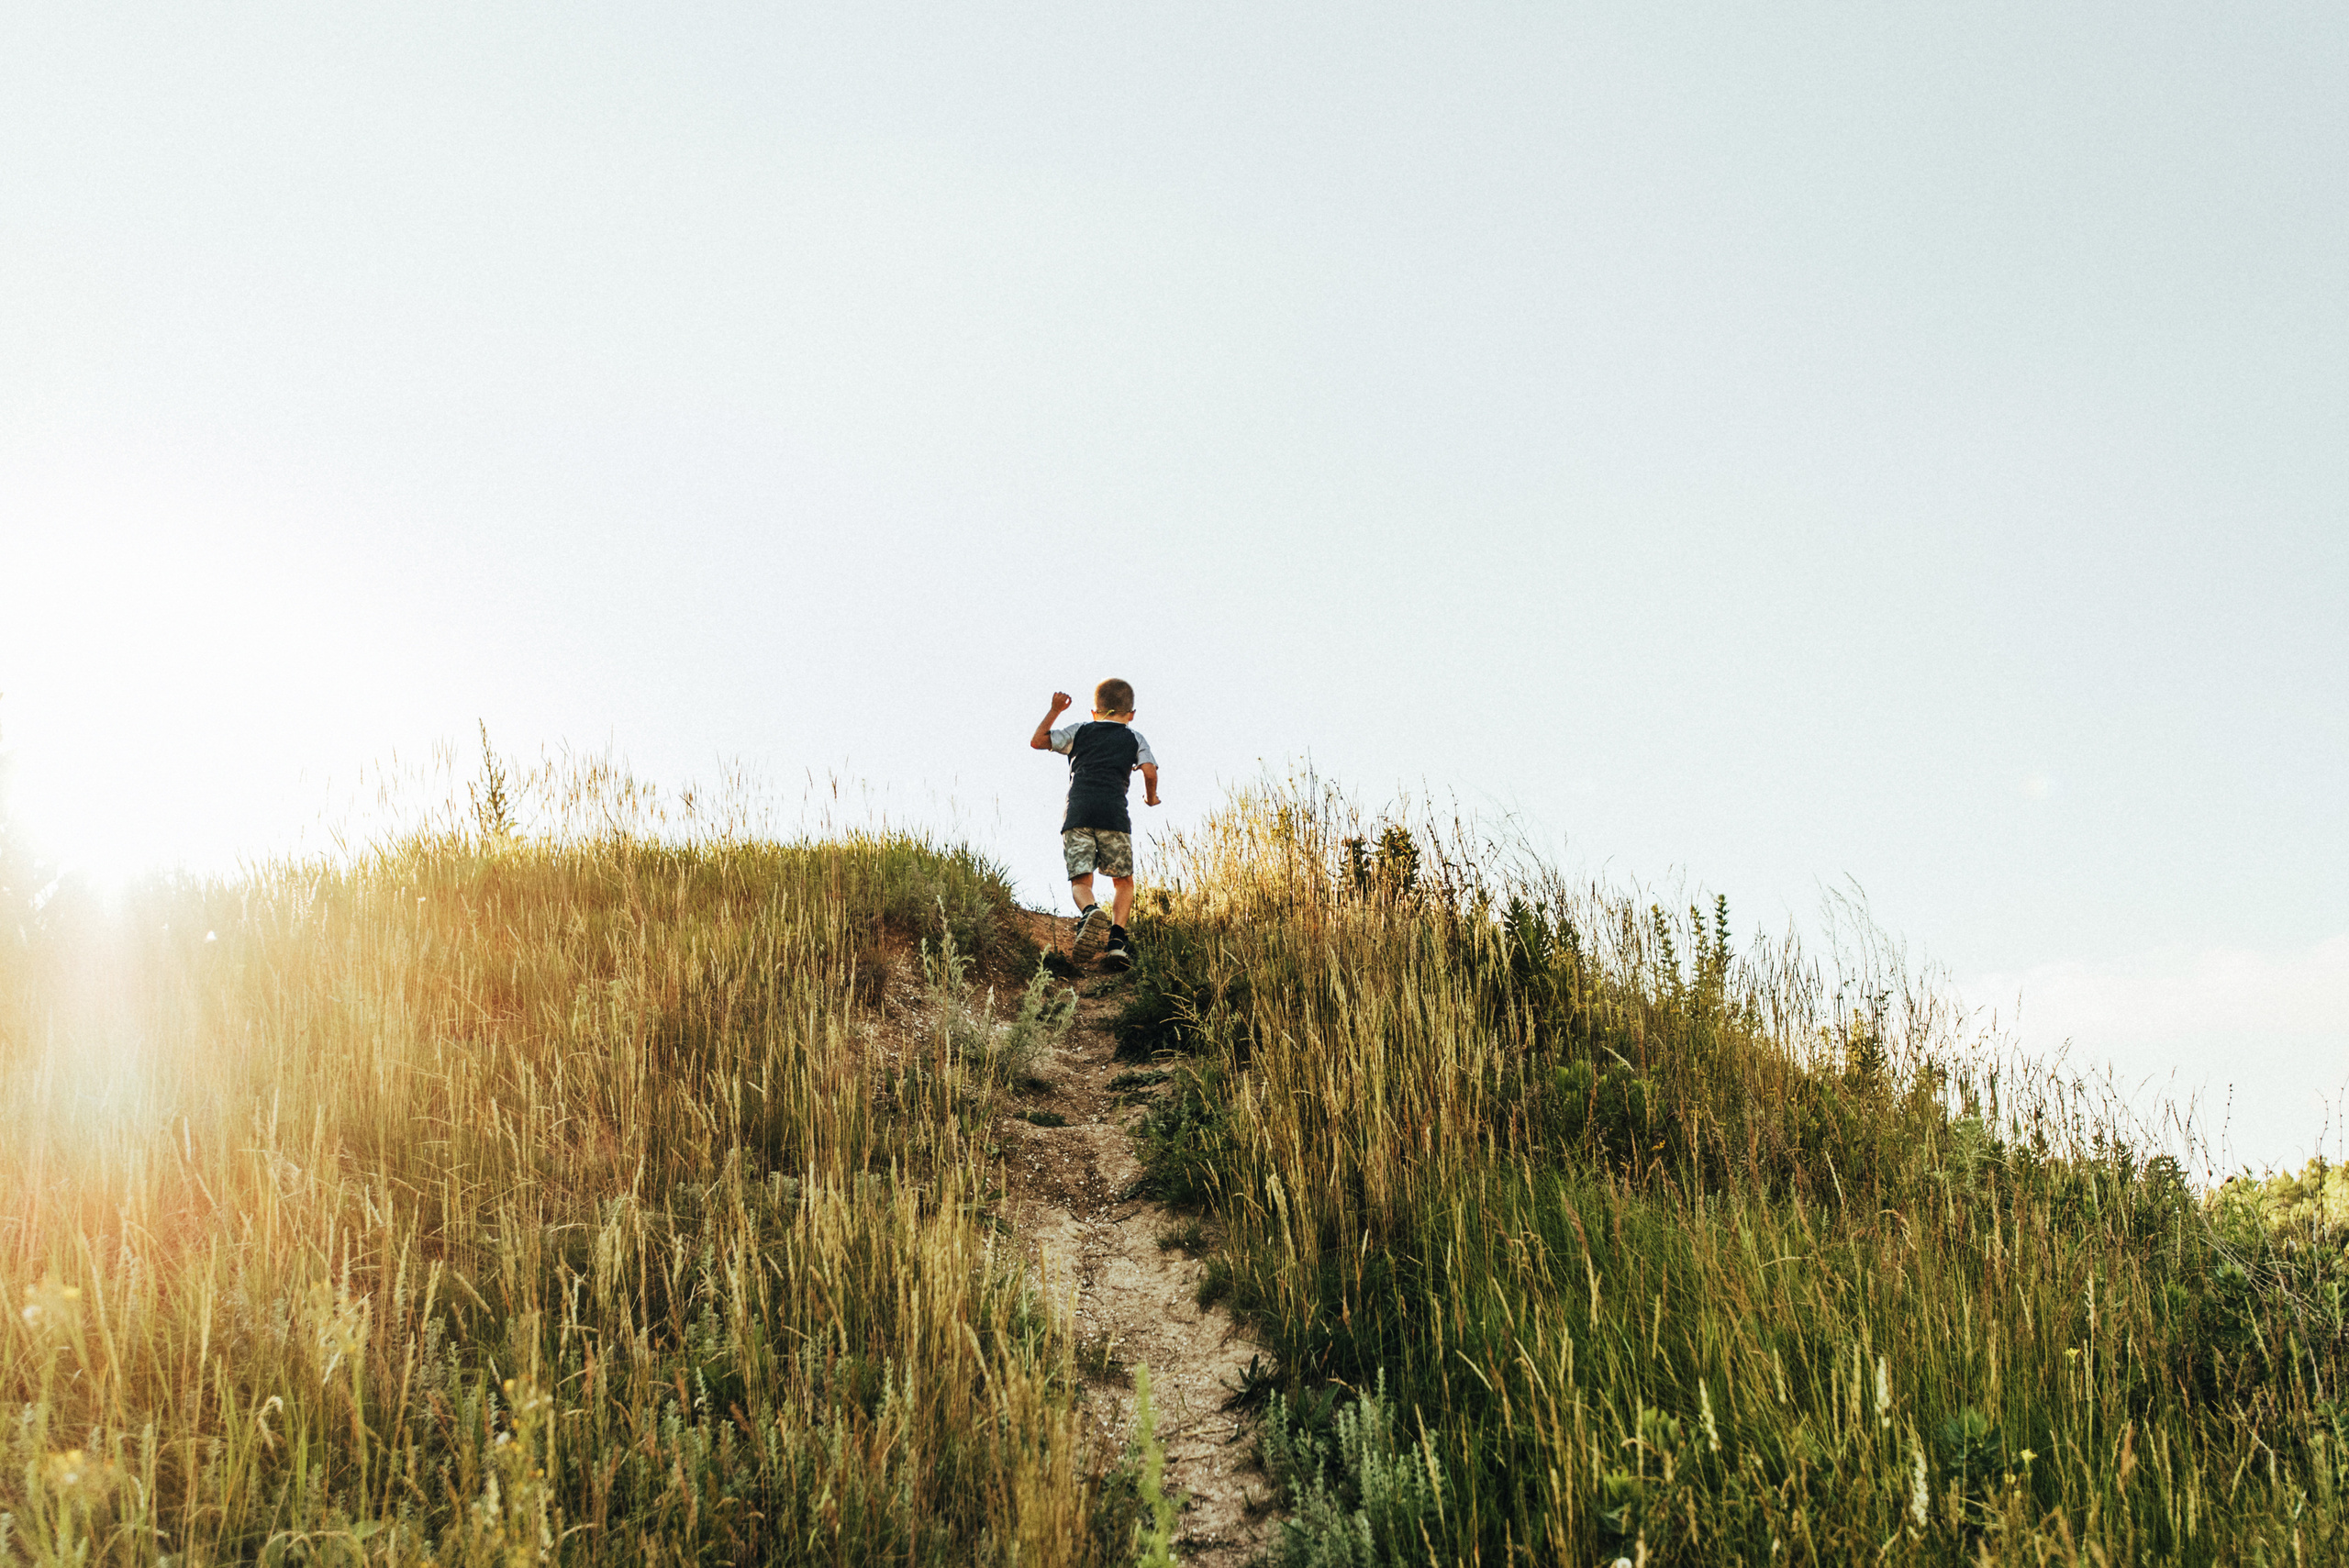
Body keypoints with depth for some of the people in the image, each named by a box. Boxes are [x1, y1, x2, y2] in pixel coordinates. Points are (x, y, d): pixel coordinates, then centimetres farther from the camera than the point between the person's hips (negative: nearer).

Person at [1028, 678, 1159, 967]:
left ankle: (1089, 911, -35)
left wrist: (1054, 711, 34)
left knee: (1080, 879, -1)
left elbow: (1037, 741, 24)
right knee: (1123, 880, 10)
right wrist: (1151, 797, 24)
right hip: (1113, 813, -1)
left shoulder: (1079, 732, 23)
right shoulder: (1134, 738, 20)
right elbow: (1149, 771, 4)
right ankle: (1117, 937, -11)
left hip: (1077, 813, 1)